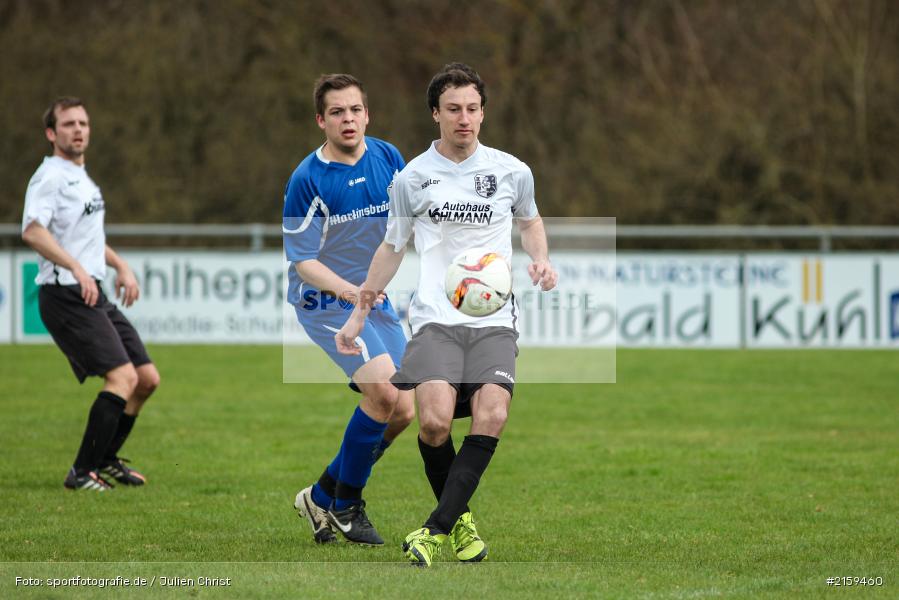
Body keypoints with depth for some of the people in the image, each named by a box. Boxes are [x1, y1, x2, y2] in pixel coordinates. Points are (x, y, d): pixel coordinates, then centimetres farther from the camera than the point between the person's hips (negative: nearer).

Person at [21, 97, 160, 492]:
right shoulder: (50, 176, -11)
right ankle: (82, 472, -16)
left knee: (147, 378, 9)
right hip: (65, 296, -10)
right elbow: (32, 231, -27)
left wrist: (120, 266, 24)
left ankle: (106, 458, 24)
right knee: (123, 376, -20)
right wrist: (77, 269, -34)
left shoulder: (82, 178, 20)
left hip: (95, 296, 10)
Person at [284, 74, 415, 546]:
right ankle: (346, 503, -6)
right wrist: (351, 291, -31)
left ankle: (322, 497, 18)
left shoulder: (387, 157, -1)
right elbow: (302, 260, -17)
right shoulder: (307, 180, -18)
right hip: (324, 301, -7)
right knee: (383, 390, -24)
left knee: (402, 411, 2)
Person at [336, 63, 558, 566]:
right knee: (435, 419, -23)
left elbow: (530, 221, 28)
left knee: (491, 415, -24)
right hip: (435, 318, -1)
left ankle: (436, 529, -21)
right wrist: (360, 312, 20)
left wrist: (541, 259, 8)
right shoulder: (412, 178, 6)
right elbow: (392, 247, 20)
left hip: (495, 321, 1)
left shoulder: (512, 171, 8)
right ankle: (459, 519, 3)